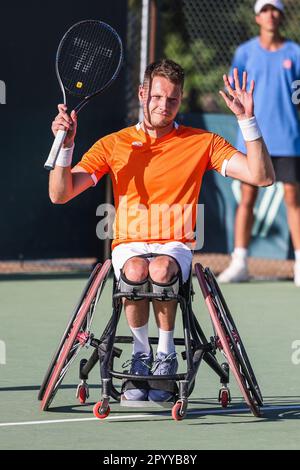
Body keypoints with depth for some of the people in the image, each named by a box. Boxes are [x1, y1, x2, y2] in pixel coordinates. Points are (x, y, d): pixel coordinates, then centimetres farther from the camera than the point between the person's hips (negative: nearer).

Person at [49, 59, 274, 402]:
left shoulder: (202, 143, 7)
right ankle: (140, 353, -14)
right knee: (136, 270, -36)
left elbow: (262, 177, -3)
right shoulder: (113, 145, 8)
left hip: (175, 247, 0)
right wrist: (65, 144, -11)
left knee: (161, 270, -37)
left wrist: (247, 120, -9)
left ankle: (166, 354, -14)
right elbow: (60, 194, 3)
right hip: (129, 245, 0)